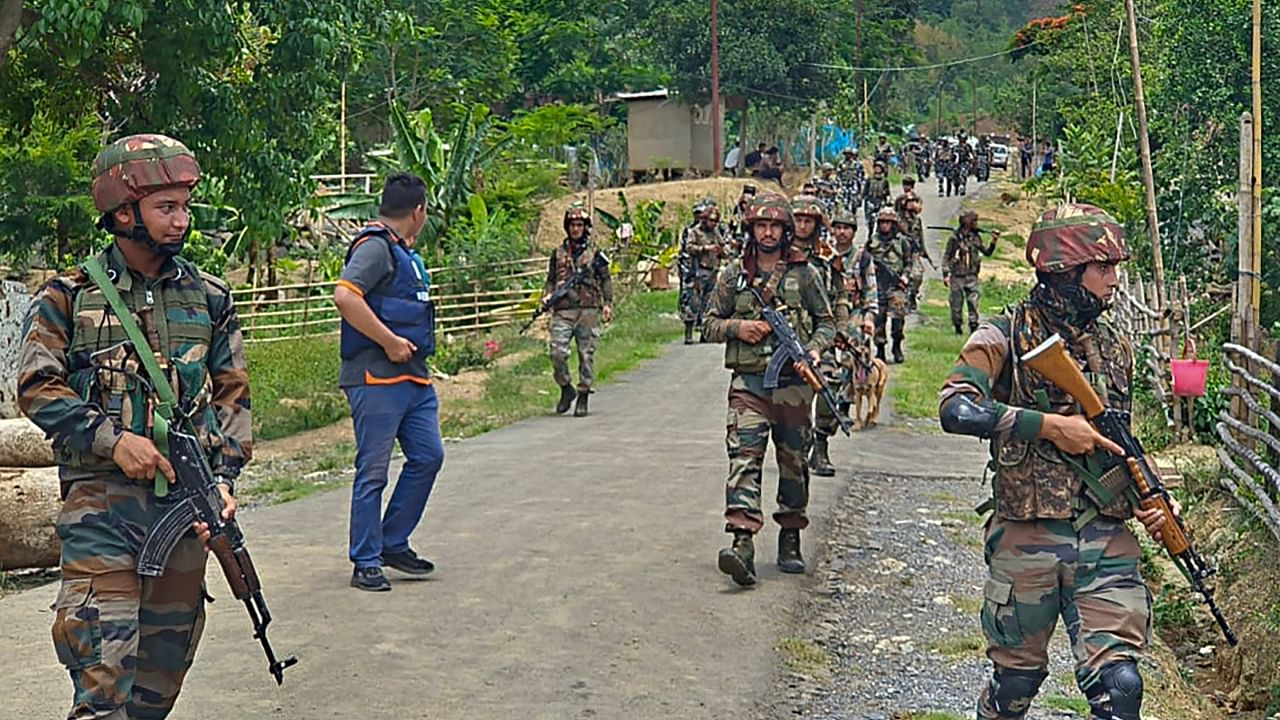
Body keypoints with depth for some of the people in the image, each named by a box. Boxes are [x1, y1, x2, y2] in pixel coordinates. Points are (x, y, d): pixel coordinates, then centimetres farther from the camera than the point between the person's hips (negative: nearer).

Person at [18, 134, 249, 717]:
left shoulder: (208, 298, 9)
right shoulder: (66, 298, 0)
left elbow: (232, 393, 10)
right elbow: (38, 389, -3)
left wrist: (224, 476, -2)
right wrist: (112, 439, -14)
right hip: (100, 497, -4)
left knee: (167, 652, 12)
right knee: (102, 657, -12)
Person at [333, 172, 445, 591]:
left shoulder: (403, 251, 19)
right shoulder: (375, 247, -11)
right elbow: (345, 296, -26)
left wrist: (412, 349, 16)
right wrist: (391, 342, -22)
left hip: (414, 377, 10)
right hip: (377, 379, -10)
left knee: (428, 456, 10)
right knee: (373, 470, -3)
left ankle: (393, 543, 22)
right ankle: (366, 563, 5)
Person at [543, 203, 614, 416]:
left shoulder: (595, 253, 7)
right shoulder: (558, 253, 13)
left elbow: (606, 280, 8)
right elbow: (551, 280, 19)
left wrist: (608, 303, -2)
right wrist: (549, 295, 0)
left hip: (588, 311, -1)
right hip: (563, 311, 1)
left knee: (586, 355, 0)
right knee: (557, 352, -11)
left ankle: (583, 397, 9)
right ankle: (566, 389, 10)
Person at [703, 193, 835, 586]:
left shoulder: (804, 274, 7)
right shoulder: (734, 274, 7)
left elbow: (826, 322, 12)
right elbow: (710, 324, 11)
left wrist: (814, 350, -7)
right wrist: (738, 327, -9)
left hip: (793, 381, 1)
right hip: (748, 380, -1)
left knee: (792, 461, 9)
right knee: (744, 457, -14)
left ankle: (790, 539, 24)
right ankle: (743, 542, -25)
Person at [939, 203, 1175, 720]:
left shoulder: (1115, 348, 12)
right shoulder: (1005, 337, -5)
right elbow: (956, 409, -22)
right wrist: (1049, 425, -22)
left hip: (1106, 539, 4)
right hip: (1026, 538, -3)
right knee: (1016, 679, 11)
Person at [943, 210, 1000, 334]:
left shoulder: (976, 237, 5)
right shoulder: (955, 237, -6)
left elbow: (987, 252, 13)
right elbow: (946, 256, -2)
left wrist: (993, 242, -3)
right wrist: (945, 274, -7)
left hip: (972, 277, 3)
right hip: (957, 276, -2)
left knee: (973, 302, -5)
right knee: (957, 304, 5)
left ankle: (974, 327, -1)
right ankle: (957, 327, 19)